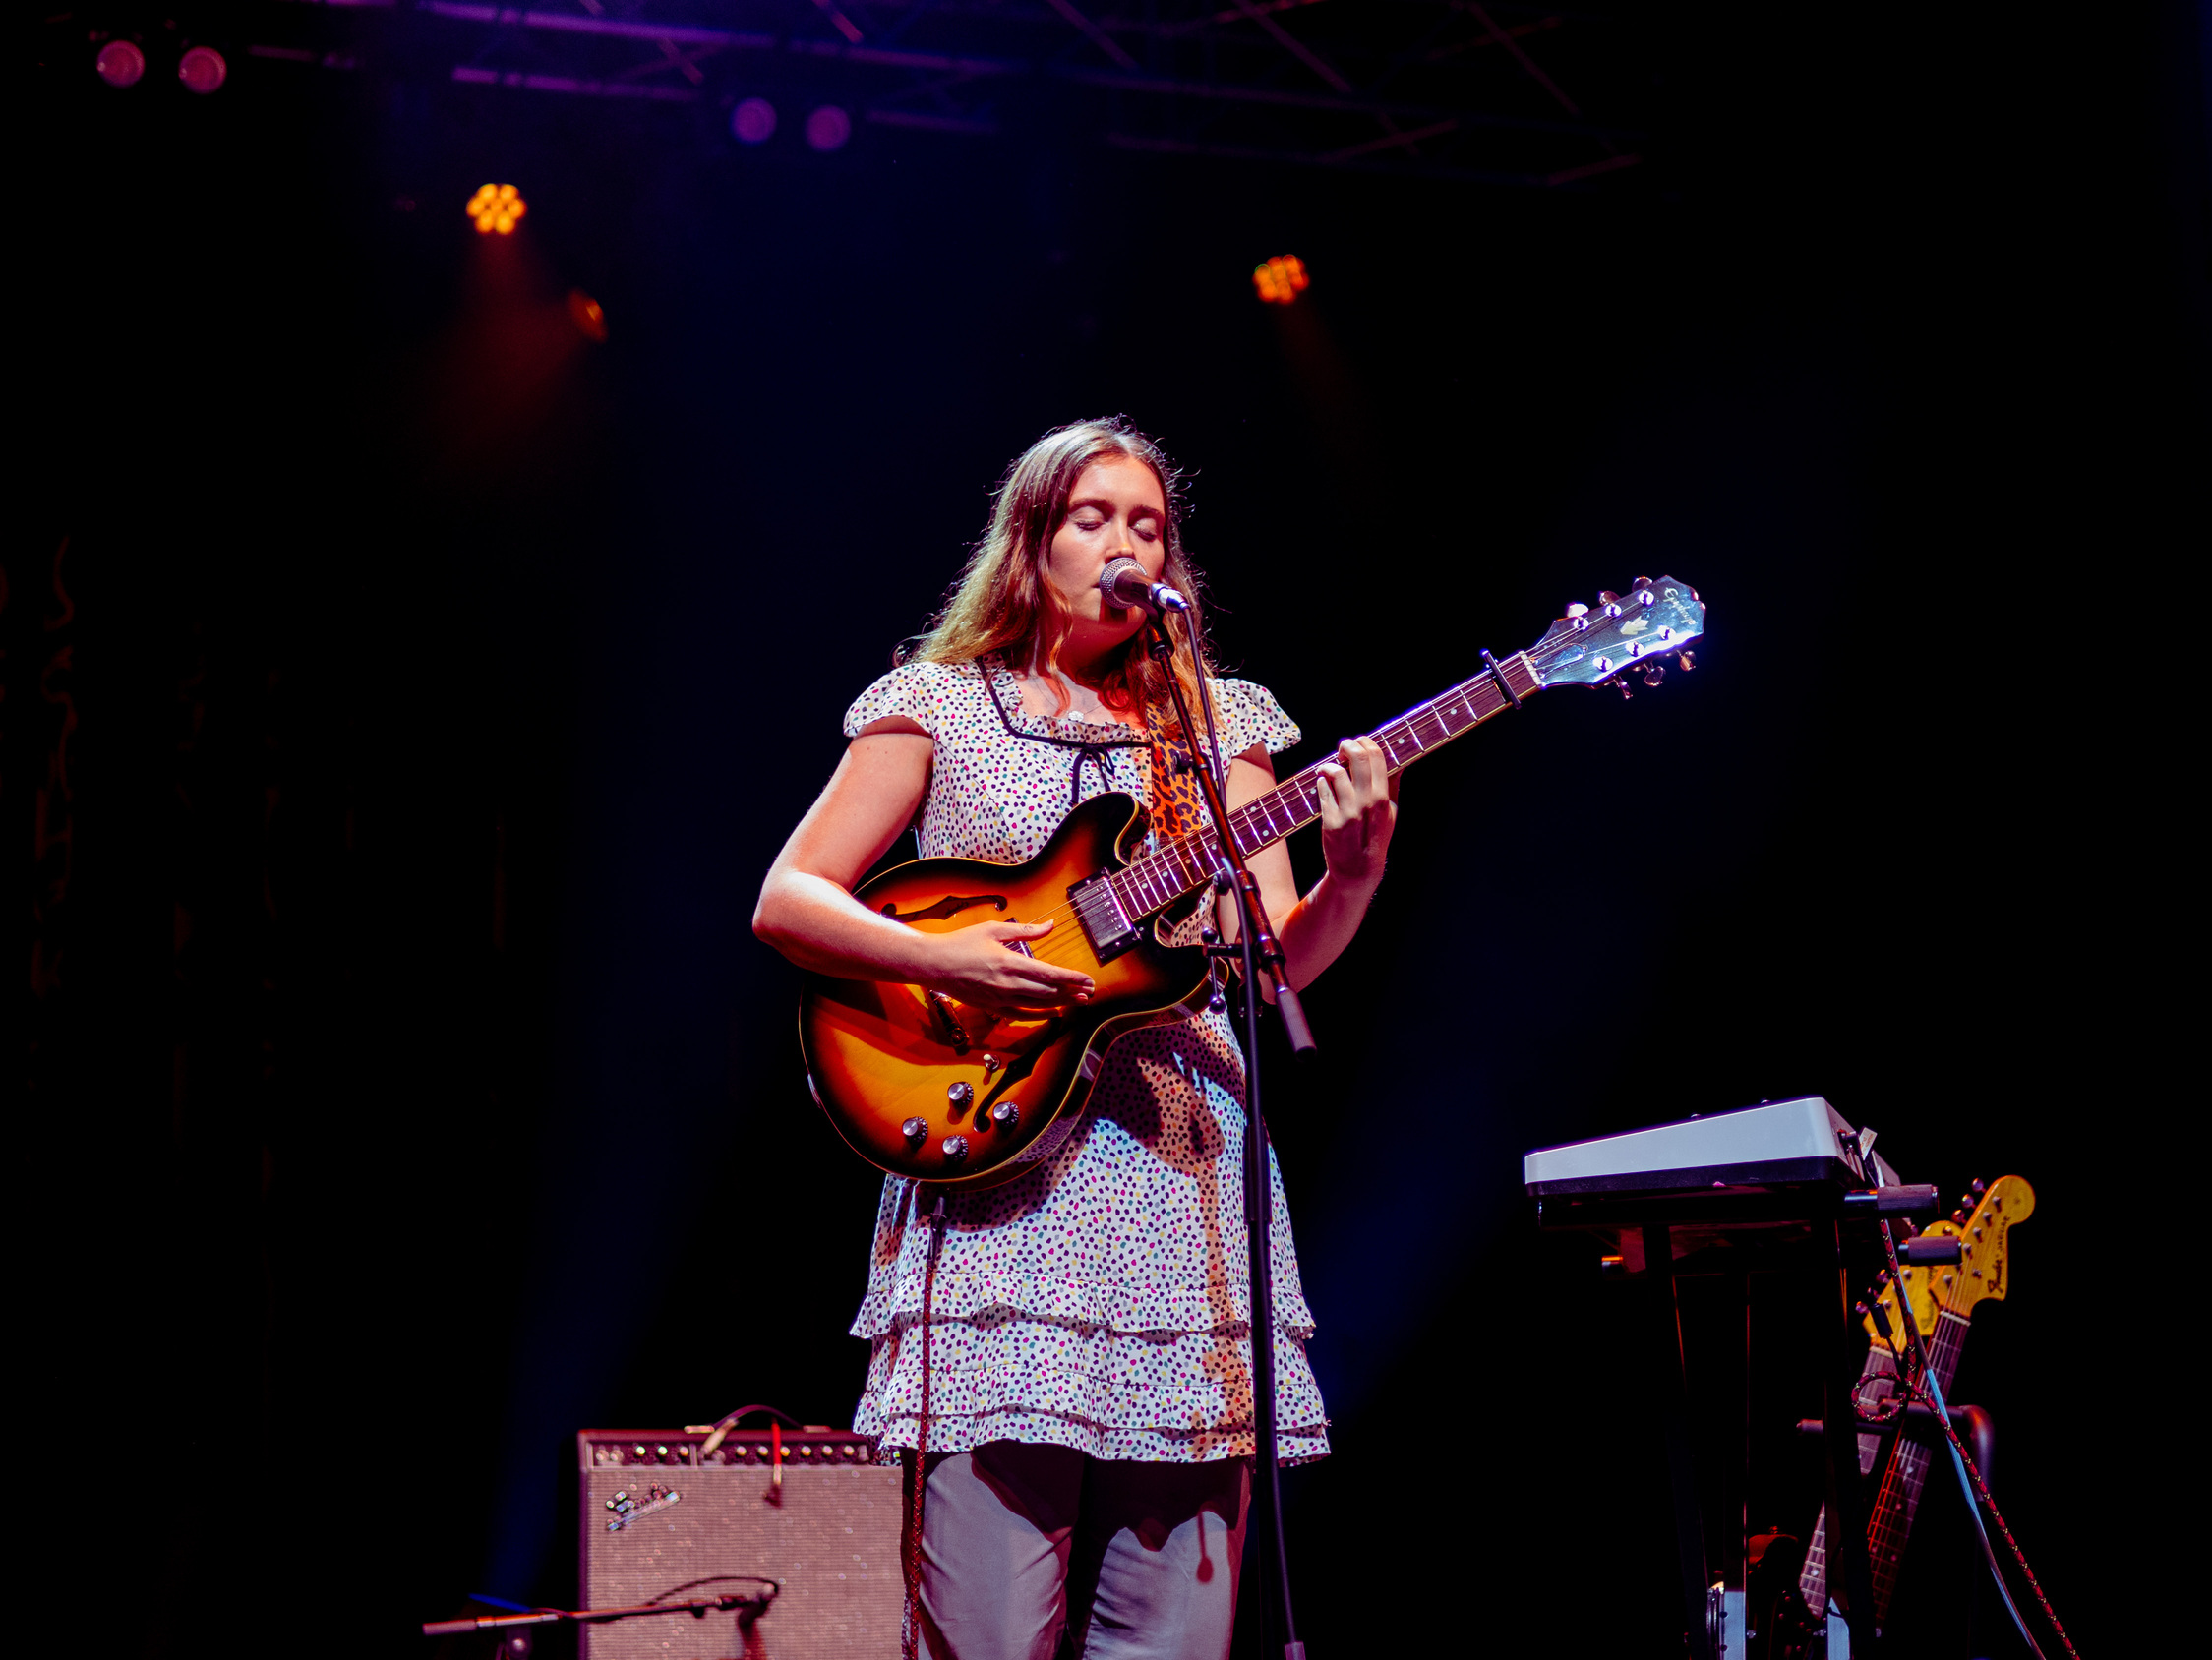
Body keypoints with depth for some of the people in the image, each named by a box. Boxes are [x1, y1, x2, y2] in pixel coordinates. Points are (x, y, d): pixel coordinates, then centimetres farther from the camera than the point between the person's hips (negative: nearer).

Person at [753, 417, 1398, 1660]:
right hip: (1001, 1174, -3)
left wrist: (1355, 872, -12)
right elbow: (785, 904, 2)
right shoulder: (941, 706, 9)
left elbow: (1278, 959, 8)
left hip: (1186, 1178, 3)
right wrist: (940, 963, -14)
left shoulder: (1219, 721, 17)